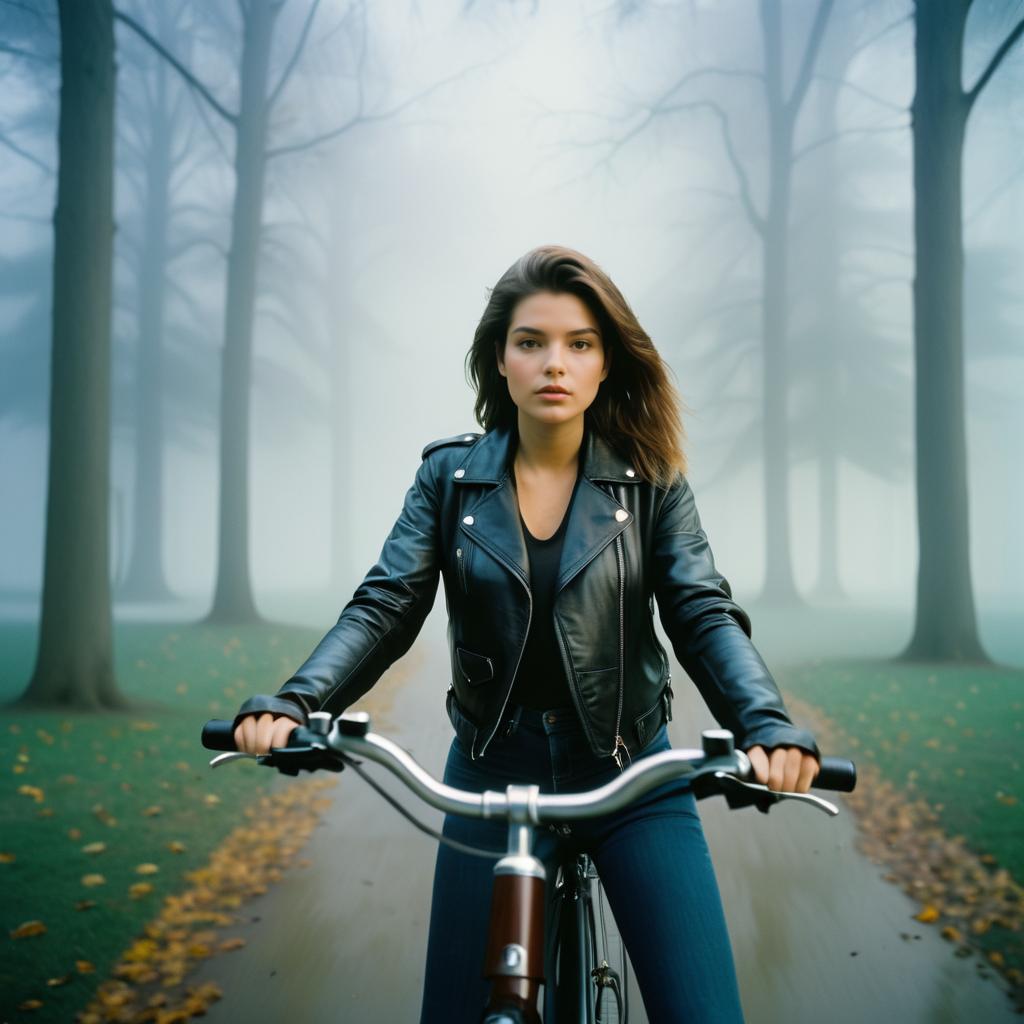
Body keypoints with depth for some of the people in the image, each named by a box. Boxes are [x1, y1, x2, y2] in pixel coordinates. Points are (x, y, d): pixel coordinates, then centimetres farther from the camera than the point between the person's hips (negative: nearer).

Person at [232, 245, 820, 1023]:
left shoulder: (650, 480, -2)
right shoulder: (450, 477, 0)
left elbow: (704, 614, -11)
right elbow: (384, 608, -8)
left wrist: (769, 726, -30)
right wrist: (293, 703, -26)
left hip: (632, 775, -1)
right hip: (493, 777, 1)